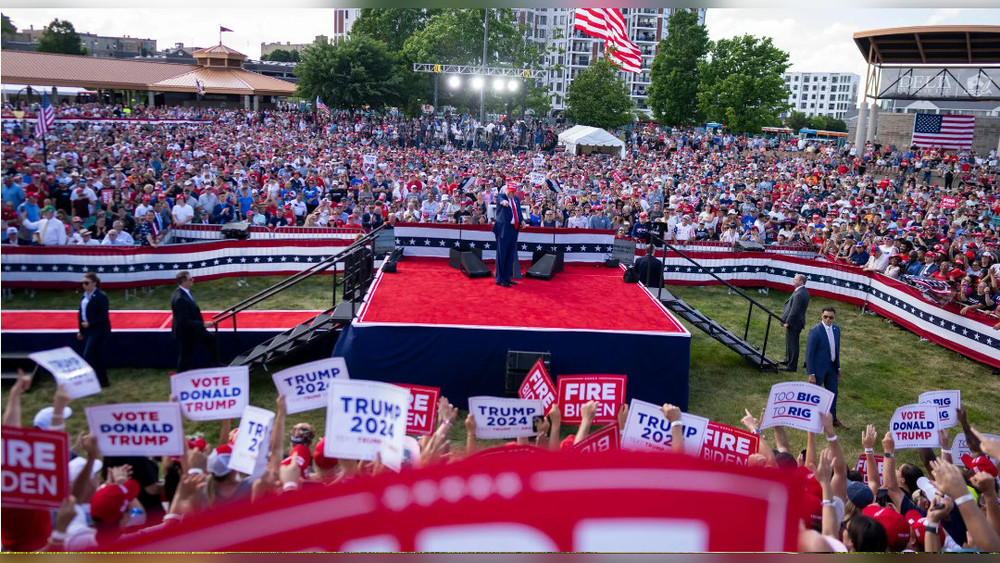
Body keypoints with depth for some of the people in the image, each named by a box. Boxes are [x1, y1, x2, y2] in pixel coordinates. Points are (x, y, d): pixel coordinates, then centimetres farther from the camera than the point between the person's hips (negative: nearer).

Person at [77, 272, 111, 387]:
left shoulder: (101, 297, -14)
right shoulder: (85, 296, 10)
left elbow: (103, 316, -16)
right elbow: (81, 313, 15)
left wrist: (89, 324, -19)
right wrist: (81, 330, 14)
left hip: (98, 330, -8)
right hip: (87, 330, 8)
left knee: (87, 355, -10)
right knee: (97, 356, 12)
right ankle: (103, 380, 20)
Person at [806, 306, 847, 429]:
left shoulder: (836, 329, 1)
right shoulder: (815, 331, -20)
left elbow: (836, 349, 12)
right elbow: (809, 354, -18)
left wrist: (838, 367, 12)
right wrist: (811, 374, -18)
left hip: (832, 367, 7)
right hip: (819, 368, -7)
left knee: (833, 393, 18)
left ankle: (833, 419, 36)